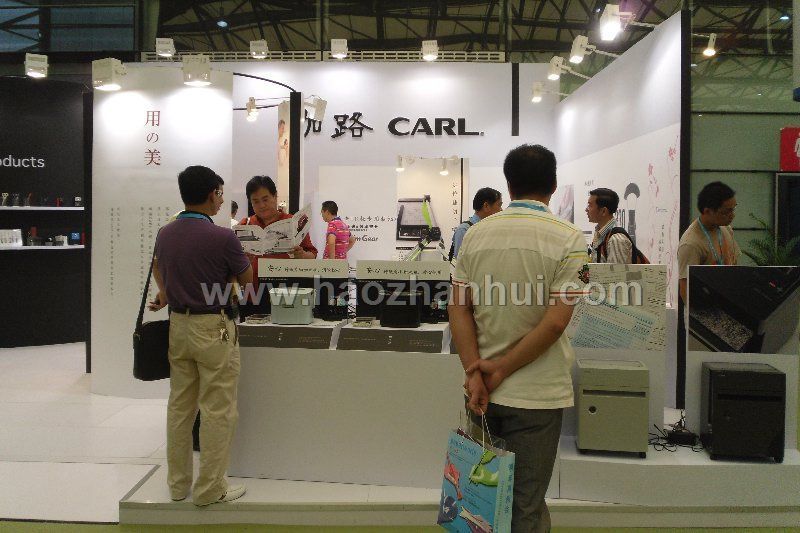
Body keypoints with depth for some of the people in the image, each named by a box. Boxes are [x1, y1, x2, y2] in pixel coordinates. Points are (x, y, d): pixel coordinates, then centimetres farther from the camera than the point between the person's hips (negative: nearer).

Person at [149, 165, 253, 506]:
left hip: (178, 325, 7)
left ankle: (177, 483, 25)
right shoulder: (222, 238, -17)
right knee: (218, 412, 3)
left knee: (180, 407, 15)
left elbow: (157, 266, 25)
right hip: (213, 328, -7)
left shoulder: (165, 234, 4)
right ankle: (210, 489, 10)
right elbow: (247, 281, -3)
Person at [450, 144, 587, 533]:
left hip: (482, 392, 4)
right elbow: (555, 321, -16)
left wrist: (474, 372, -7)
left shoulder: (476, 234, 3)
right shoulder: (568, 238, -8)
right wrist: (501, 369, -10)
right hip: (535, 395, -3)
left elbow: (458, 308, -3)